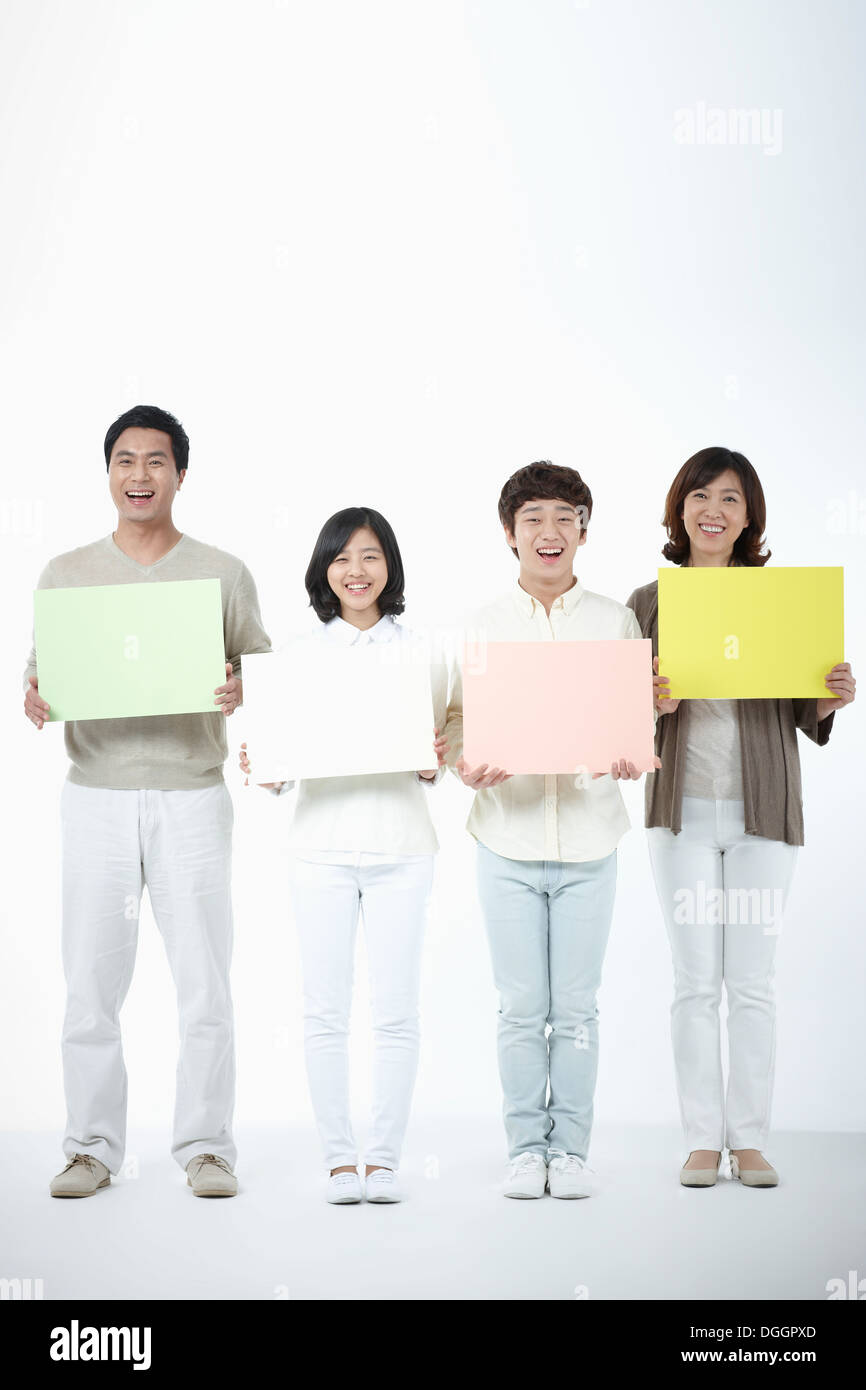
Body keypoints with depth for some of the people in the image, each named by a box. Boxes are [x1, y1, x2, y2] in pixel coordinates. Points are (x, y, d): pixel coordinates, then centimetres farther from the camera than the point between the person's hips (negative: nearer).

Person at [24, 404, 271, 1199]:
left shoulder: (224, 575, 8)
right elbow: (41, 674, 11)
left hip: (192, 796, -1)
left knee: (205, 985, -2)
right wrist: (35, 701, -12)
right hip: (97, 797, 1)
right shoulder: (66, 574, 11)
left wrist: (238, 693, -15)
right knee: (90, 982, 1)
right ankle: (93, 1147, 14)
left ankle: (205, 1146, 10)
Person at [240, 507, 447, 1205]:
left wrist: (436, 762, -12)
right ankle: (339, 1156, 11)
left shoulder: (421, 651, 7)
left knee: (396, 1009, 0)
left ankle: (385, 1157, 10)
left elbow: (436, 755, 9)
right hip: (321, 843, 1)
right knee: (326, 1009, 1)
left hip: (400, 845, 0)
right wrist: (262, 771, -12)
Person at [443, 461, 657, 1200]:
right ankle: (526, 1146, 16)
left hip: (587, 838, 0)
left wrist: (630, 760, -17)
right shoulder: (483, 626, 6)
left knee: (576, 1006, 4)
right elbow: (458, 721, 5)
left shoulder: (615, 621, 6)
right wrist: (469, 767, -16)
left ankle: (571, 1148, 16)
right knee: (521, 1007, 4)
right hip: (508, 838, 0)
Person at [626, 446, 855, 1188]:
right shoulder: (650, 602, 4)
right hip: (683, 808, 0)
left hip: (763, 810, 0)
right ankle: (702, 1139, 12)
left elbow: (802, 714, 6)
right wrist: (653, 705, -18)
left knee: (753, 980, 3)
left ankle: (751, 1138, 13)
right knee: (696, 979, 3)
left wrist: (828, 702, -15)